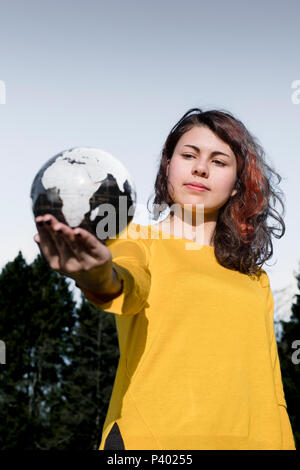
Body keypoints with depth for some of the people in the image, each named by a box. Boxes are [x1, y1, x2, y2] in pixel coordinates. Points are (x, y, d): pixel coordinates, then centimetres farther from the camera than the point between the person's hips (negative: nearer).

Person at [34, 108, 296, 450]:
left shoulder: (255, 279, 18)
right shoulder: (139, 242, 6)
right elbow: (128, 284, -17)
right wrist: (98, 277, -38)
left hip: (248, 439, 3)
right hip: (150, 437, -3)